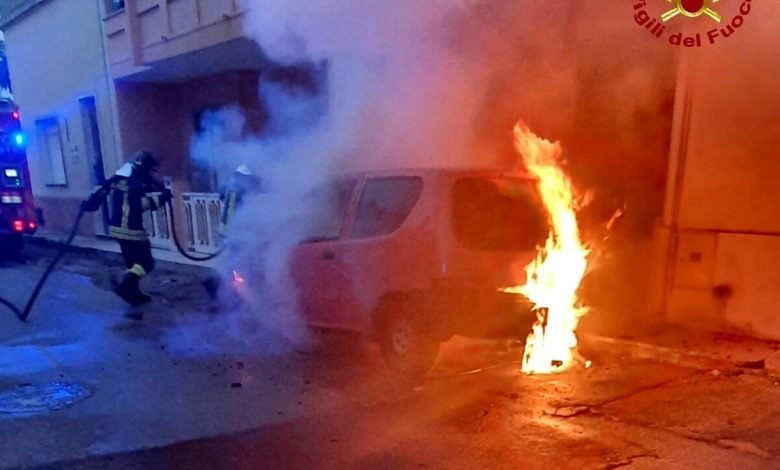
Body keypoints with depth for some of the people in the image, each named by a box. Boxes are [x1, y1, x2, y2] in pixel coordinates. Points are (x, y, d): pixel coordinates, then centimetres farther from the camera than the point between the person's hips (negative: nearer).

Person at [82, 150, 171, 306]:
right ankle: (125, 287, -17)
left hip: (117, 228, 9)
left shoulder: (116, 179, 10)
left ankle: (134, 293, 20)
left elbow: (100, 192, 16)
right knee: (146, 262, -4)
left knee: (132, 262, 17)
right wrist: (162, 198, -26)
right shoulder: (135, 183, -18)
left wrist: (88, 204, 26)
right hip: (132, 230, -9)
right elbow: (140, 203, -31)